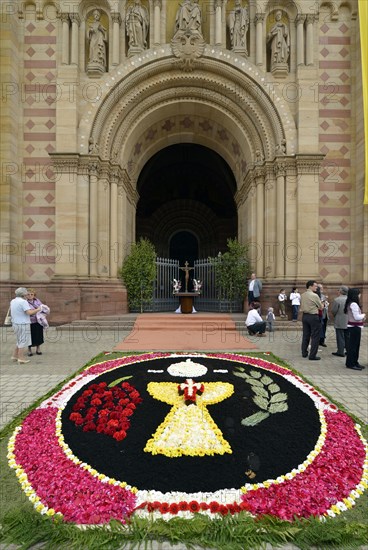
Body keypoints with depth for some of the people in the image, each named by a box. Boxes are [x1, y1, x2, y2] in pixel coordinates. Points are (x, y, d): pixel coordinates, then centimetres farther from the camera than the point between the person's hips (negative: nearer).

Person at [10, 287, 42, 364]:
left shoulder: (13, 301, 10)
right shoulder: (23, 302, -17)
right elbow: (29, 312, -25)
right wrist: (37, 309, -13)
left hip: (15, 323, 9)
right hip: (23, 324, -9)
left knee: (19, 341, 21)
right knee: (23, 341, 1)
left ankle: (15, 356, 26)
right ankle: (21, 358, 6)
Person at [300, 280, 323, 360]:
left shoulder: (302, 295, 6)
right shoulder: (314, 295, -14)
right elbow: (321, 307, -5)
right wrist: (321, 304, 15)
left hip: (305, 316, 7)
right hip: (313, 317, -7)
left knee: (305, 335, 15)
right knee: (315, 337, 1)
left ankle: (304, 353, 23)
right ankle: (312, 355, 2)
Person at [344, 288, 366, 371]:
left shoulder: (352, 303, 12)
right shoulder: (353, 304, -19)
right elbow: (357, 317, -21)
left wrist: (361, 317, 7)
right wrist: (363, 315, -3)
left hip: (354, 327, 10)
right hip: (354, 327, -10)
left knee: (356, 345, 16)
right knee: (353, 345, -3)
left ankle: (354, 362, 26)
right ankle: (350, 364, 5)